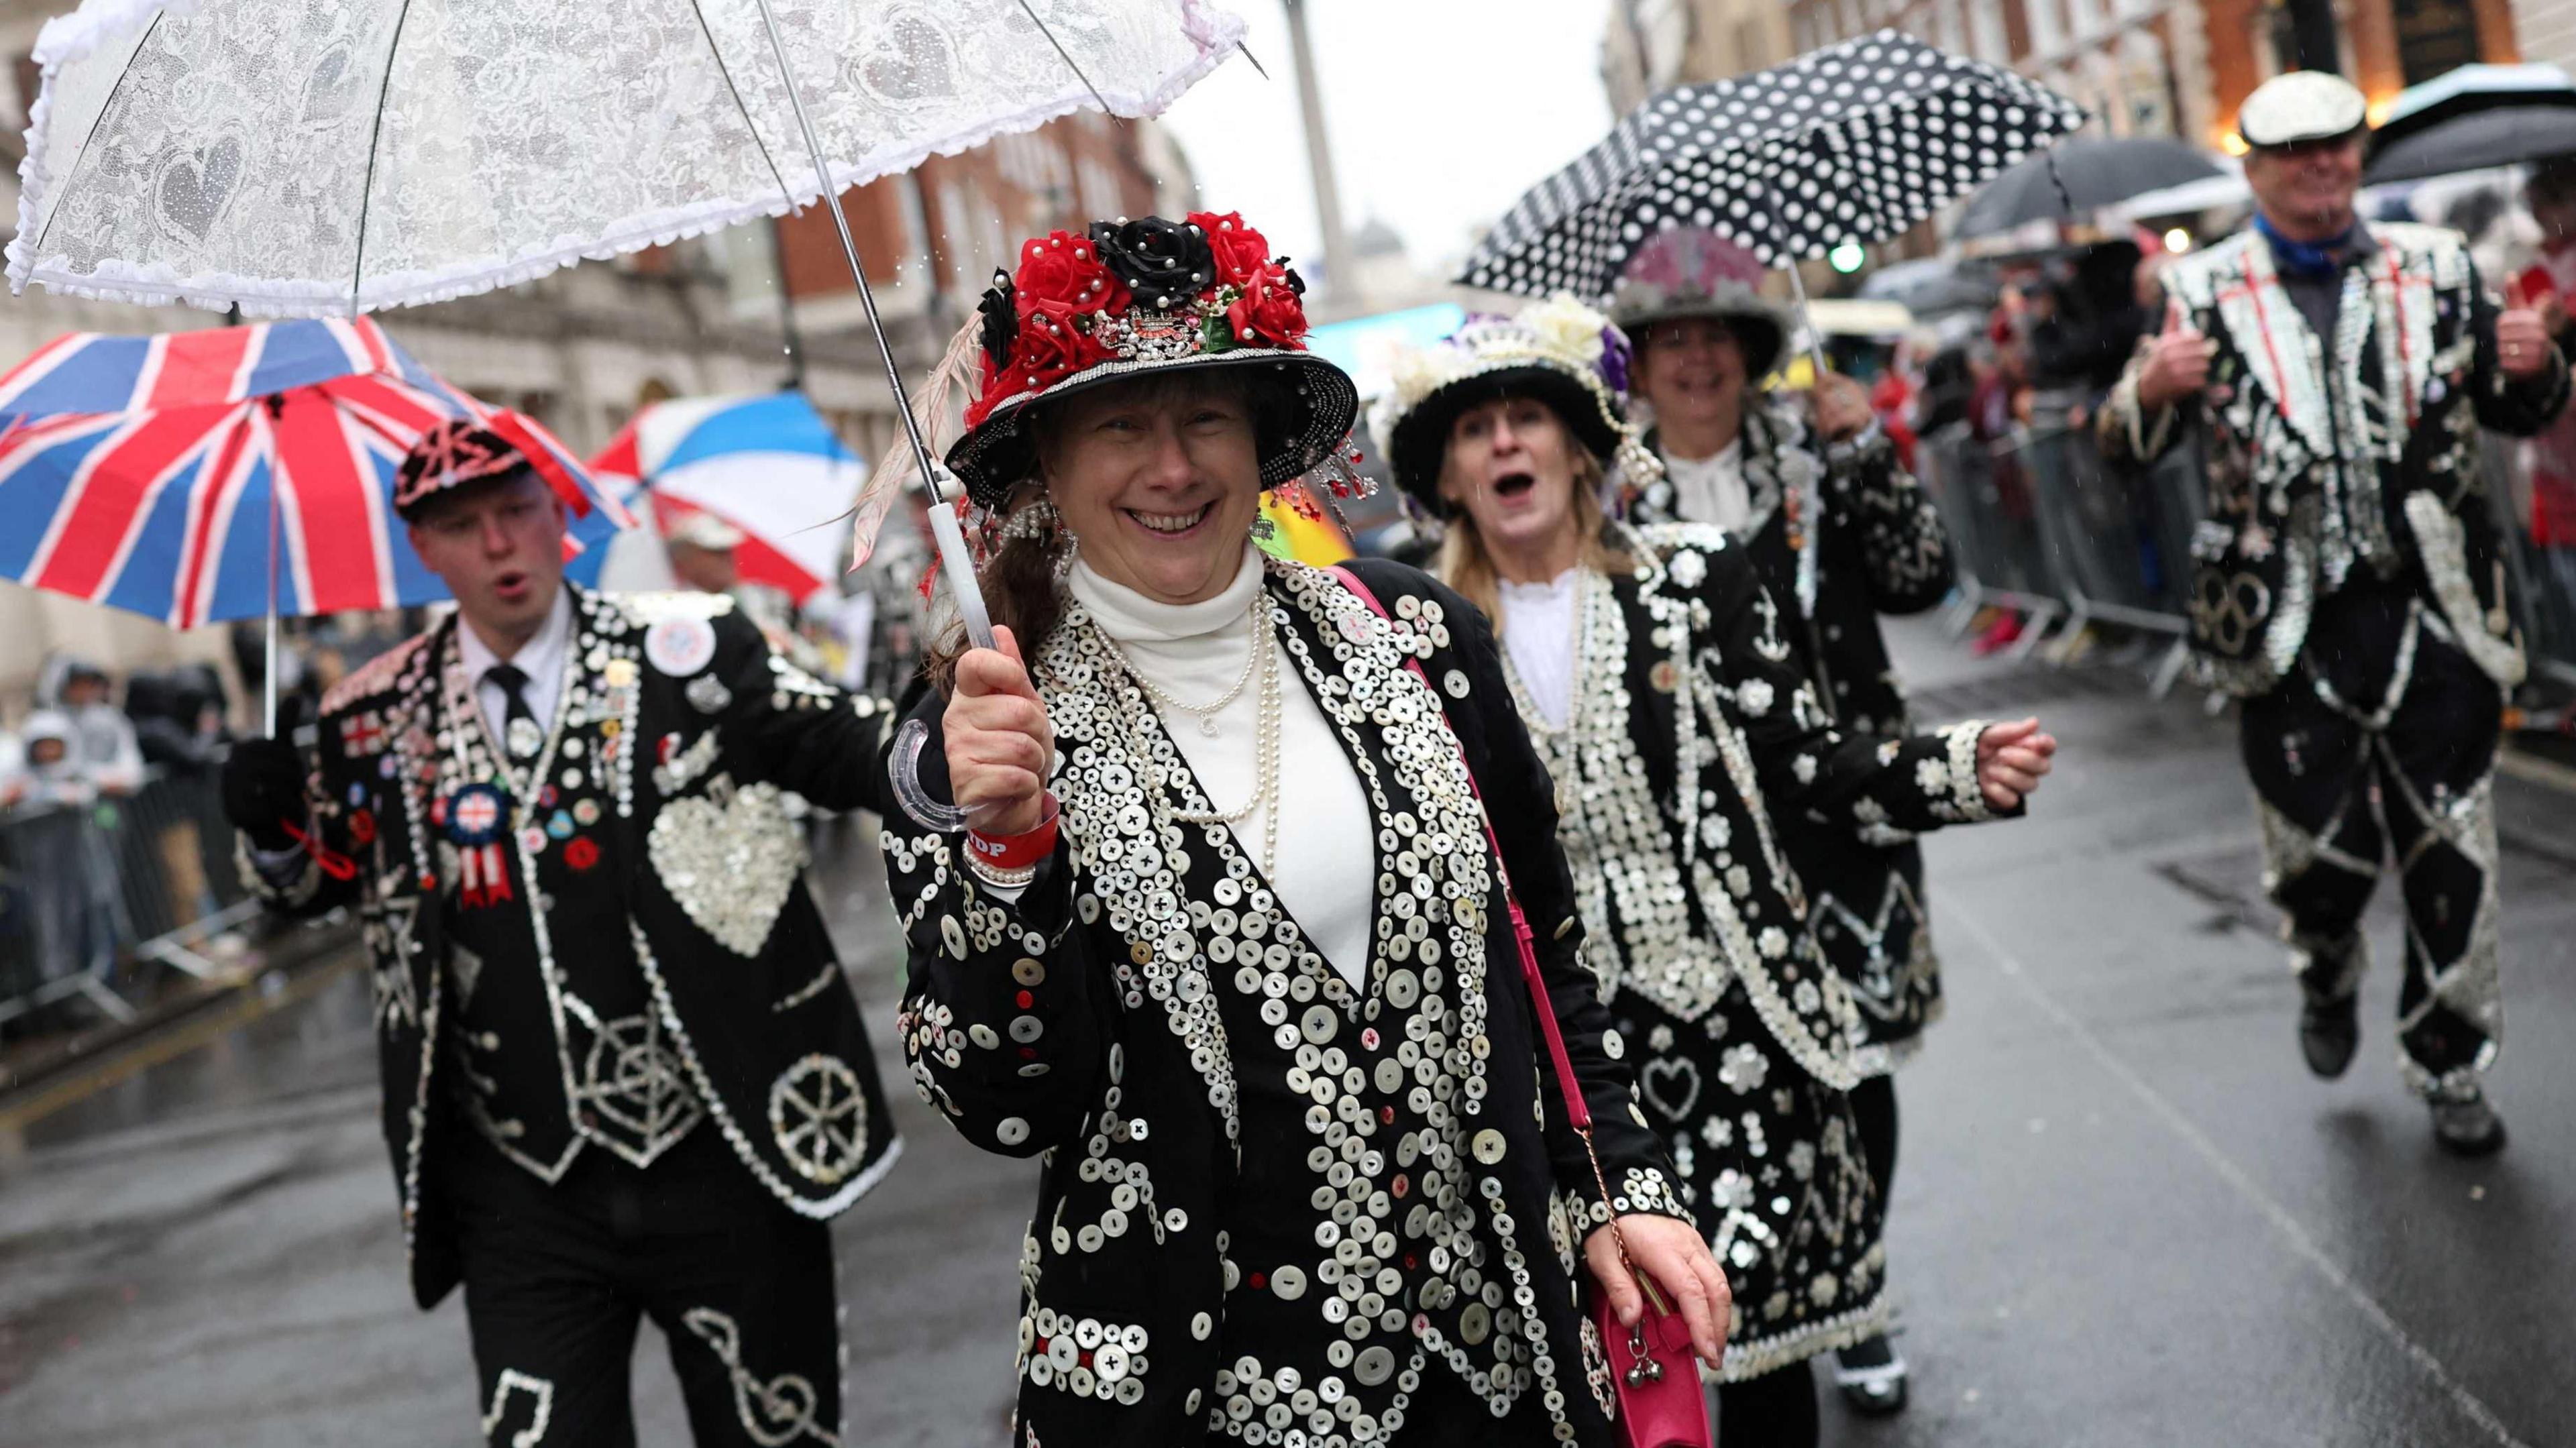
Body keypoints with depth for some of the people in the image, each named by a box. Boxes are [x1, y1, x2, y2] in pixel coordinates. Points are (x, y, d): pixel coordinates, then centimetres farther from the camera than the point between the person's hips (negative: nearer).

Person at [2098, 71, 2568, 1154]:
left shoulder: (2434, 270, 8)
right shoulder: (2204, 291, 2)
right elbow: (2126, 448, -3)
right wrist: (2152, 388, -25)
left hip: (2434, 607, 2)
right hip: (2291, 622, -1)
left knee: (2451, 851, 3)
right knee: (2316, 841, 5)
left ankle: (2450, 1071, 19)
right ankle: (2327, 982, 39)